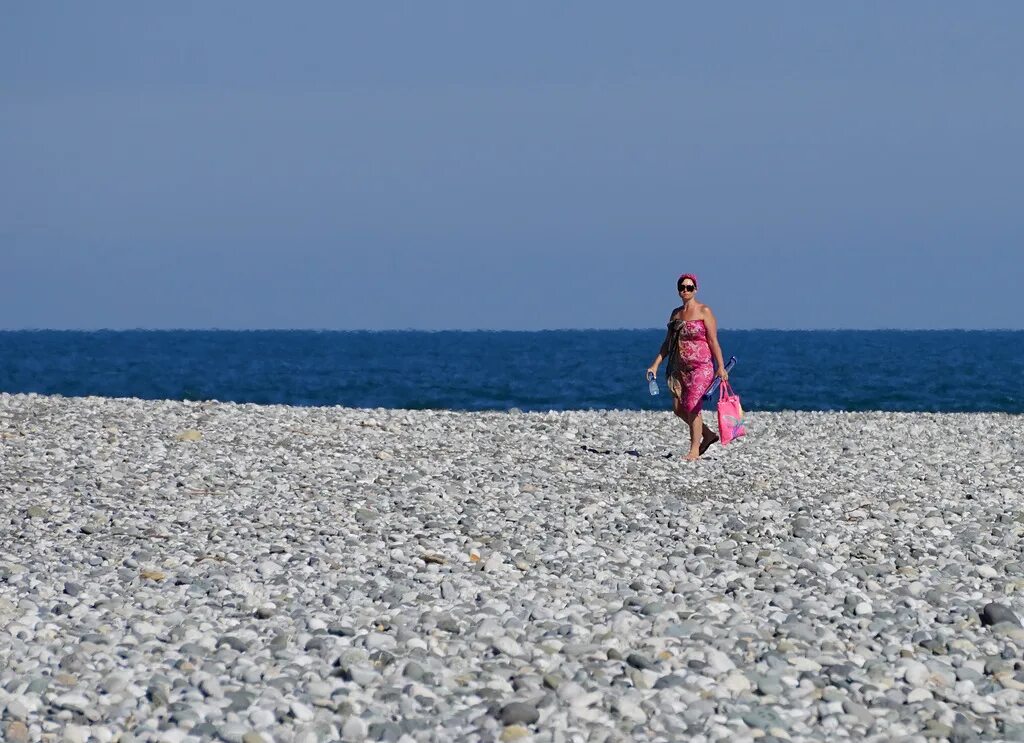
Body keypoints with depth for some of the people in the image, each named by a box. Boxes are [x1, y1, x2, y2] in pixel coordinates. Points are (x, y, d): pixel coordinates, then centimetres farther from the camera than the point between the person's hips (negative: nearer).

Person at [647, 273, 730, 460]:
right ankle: (708, 434, 21)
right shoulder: (676, 313, 14)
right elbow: (668, 343, 17)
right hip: (680, 367, 6)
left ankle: (694, 449, -4)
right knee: (678, 408, 2)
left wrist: (721, 367, -12)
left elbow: (713, 341, -7)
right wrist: (655, 365, 10)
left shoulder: (704, 311, -4)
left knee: (692, 405, -13)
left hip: (701, 366, -6)